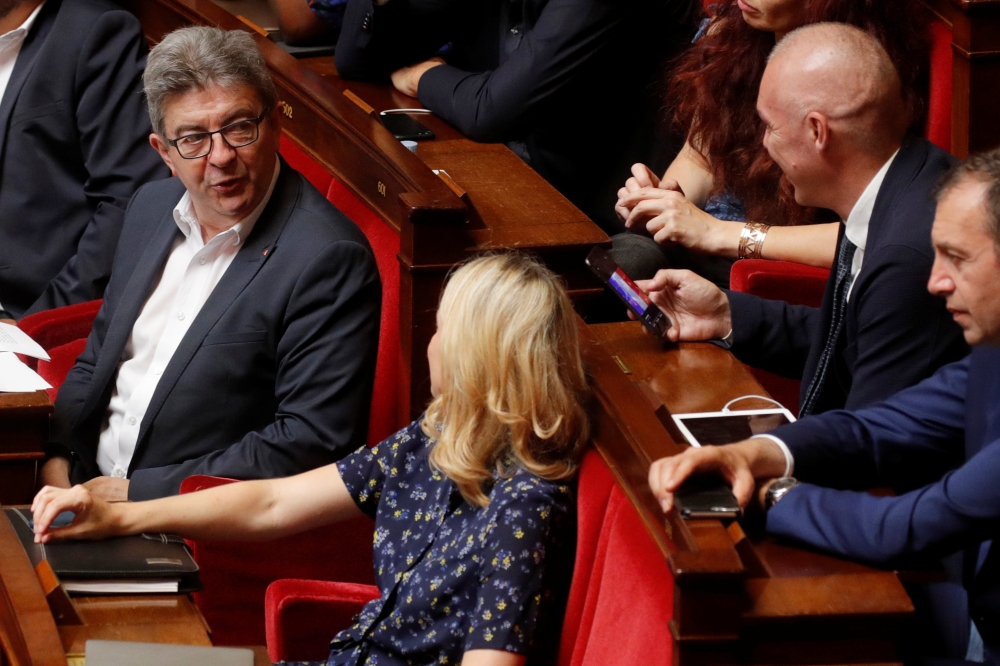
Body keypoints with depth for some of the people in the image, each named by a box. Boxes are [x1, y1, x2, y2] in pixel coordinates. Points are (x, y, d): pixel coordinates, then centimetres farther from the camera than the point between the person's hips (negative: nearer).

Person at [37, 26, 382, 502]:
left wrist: (138, 492, -17)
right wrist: (58, 458, 2)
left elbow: (313, 444, -19)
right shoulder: (152, 208, 11)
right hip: (88, 490, 8)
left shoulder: (330, 259, -15)